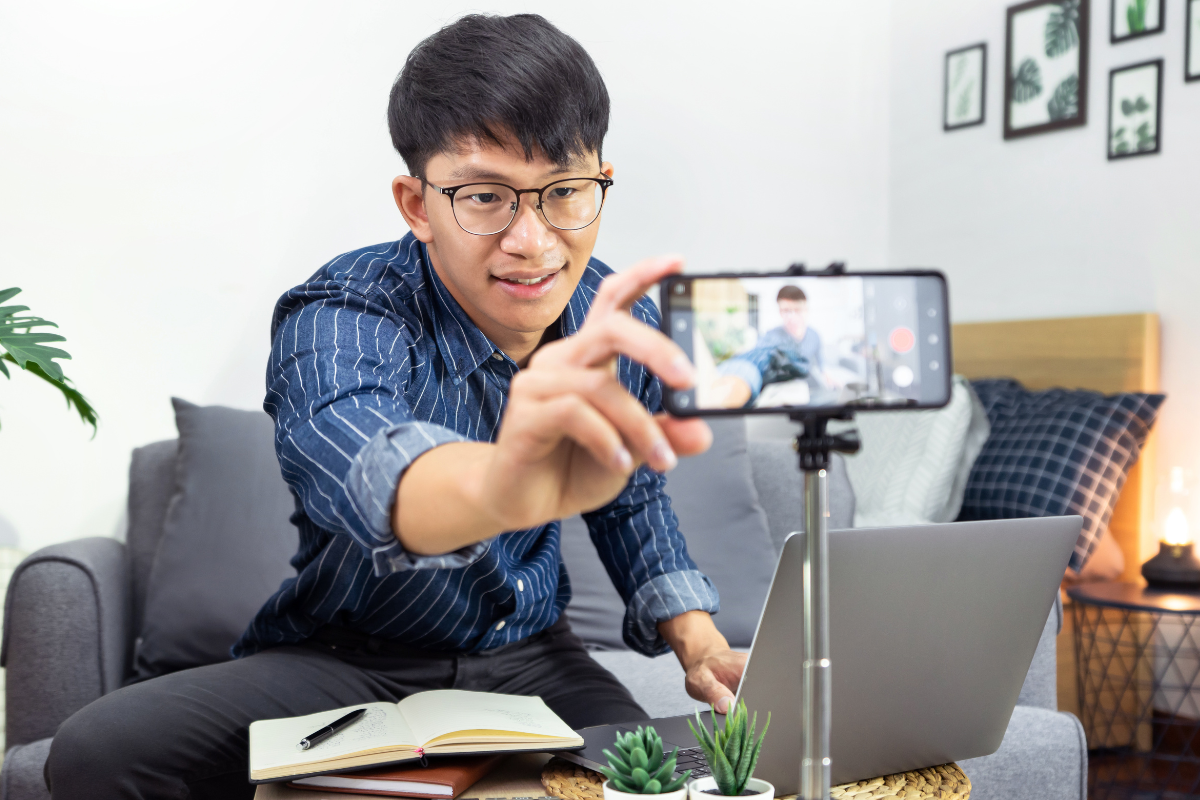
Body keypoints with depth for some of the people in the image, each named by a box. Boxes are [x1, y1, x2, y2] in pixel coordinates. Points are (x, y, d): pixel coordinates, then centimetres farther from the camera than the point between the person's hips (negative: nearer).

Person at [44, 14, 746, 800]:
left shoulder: (622, 320, -7)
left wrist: (699, 641, -5)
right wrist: (503, 483, -72)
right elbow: (363, 463, -49)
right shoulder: (336, 321, -24)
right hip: (348, 661, -1)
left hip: (529, 654, 2)